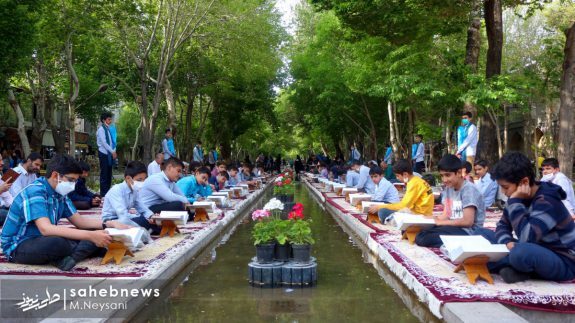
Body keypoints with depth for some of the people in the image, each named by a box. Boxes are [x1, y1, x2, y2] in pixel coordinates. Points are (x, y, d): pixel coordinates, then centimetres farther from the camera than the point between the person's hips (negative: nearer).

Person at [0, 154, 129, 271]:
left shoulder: (60, 194, 3)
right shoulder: (34, 192, -23)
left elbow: (79, 221, 8)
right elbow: (46, 229, -37)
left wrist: (110, 224, -9)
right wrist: (90, 236, -42)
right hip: (18, 247, -8)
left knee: (93, 231, -4)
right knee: (57, 242, -40)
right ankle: (87, 250, -14)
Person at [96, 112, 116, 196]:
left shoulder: (108, 129, 14)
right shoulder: (101, 129, -9)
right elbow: (104, 143, -16)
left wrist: (113, 152, 5)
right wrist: (113, 152, -17)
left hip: (109, 154, 7)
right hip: (103, 154, -7)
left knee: (109, 174, 8)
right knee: (104, 174, -6)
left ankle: (107, 192, 14)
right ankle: (103, 194, -2)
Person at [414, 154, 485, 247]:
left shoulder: (469, 189, -13)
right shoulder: (448, 188, 11)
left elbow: (468, 221, -20)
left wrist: (439, 222, -14)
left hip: (468, 232, -8)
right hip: (453, 227, 8)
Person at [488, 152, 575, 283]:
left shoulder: (547, 202, -23)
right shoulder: (523, 198, 1)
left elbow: (526, 238, -35)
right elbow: (502, 225, 7)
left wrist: (515, 201, -29)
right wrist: (507, 242, -16)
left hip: (564, 263, -8)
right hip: (540, 253, 8)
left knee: (520, 253, -37)